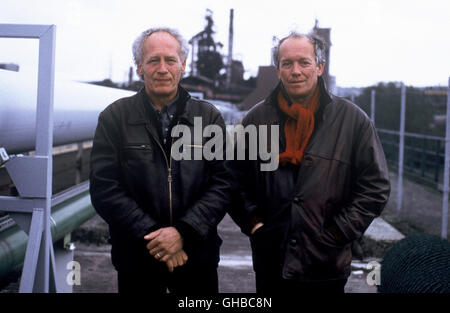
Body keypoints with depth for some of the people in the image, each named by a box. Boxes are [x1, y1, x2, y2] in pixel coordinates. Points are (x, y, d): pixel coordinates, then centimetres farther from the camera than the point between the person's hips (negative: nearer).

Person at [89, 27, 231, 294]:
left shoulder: (209, 117, 3)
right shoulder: (115, 118, -1)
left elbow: (223, 184, -3)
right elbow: (104, 189, -7)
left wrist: (183, 231, -15)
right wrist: (151, 235, -15)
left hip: (198, 256, 1)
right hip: (136, 259, -1)